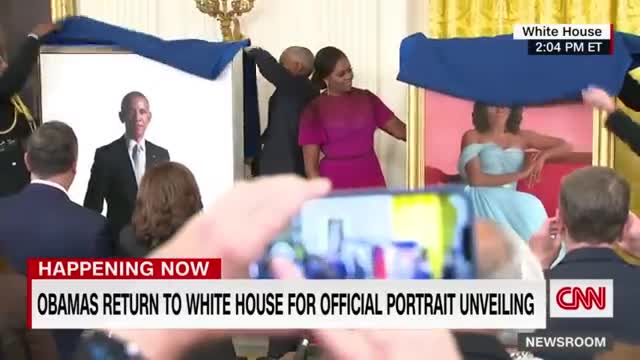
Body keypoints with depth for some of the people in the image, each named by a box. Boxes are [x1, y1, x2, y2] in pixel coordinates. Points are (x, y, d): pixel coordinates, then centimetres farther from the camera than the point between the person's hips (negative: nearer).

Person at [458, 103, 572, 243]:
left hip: (509, 200, 3)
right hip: (481, 200, -2)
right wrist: (519, 174, -9)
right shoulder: (472, 136, 6)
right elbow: (475, 179, -9)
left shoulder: (521, 137, 17)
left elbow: (565, 146, 19)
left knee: (531, 206, -32)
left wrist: (542, 156, -2)